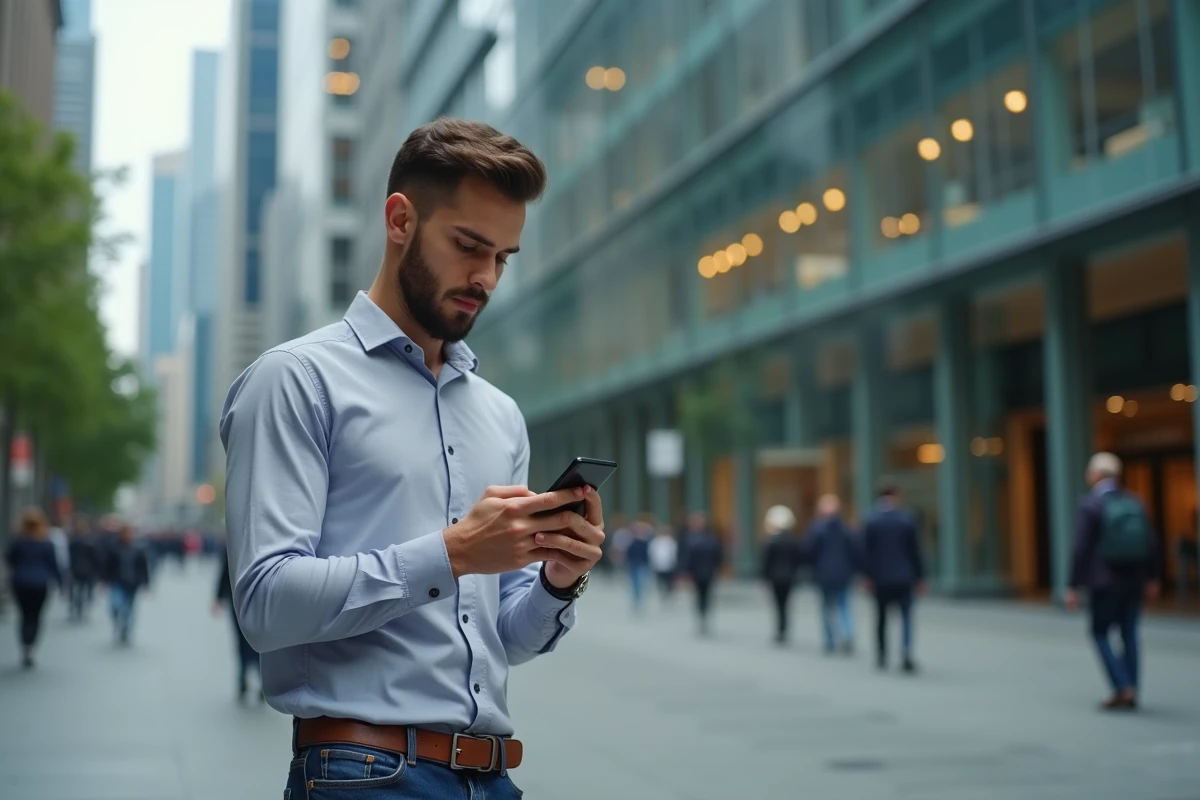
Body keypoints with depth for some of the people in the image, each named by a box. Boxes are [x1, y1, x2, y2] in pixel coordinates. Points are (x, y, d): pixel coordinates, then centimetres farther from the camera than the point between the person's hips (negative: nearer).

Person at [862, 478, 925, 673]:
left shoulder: (871, 520, -4)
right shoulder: (907, 519, -5)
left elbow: (867, 552, -3)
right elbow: (915, 550, -2)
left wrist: (868, 576, 5)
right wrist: (920, 576, 5)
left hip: (880, 578, 1)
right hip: (904, 577, -1)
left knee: (881, 617, 13)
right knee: (906, 615, 3)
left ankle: (882, 657, 18)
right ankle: (907, 653, -17)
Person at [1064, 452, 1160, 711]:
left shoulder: (1090, 505, -11)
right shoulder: (1135, 503, 4)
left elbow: (1081, 549, -14)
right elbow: (1151, 543, 6)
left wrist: (1073, 586, -9)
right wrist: (1151, 578, 17)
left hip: (1105, 582, -5)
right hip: (1134, 580, 5)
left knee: (1100, 633, 6)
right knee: (1129, 633, 12)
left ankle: (1123, 689, -4)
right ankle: (1131, 692, 16)